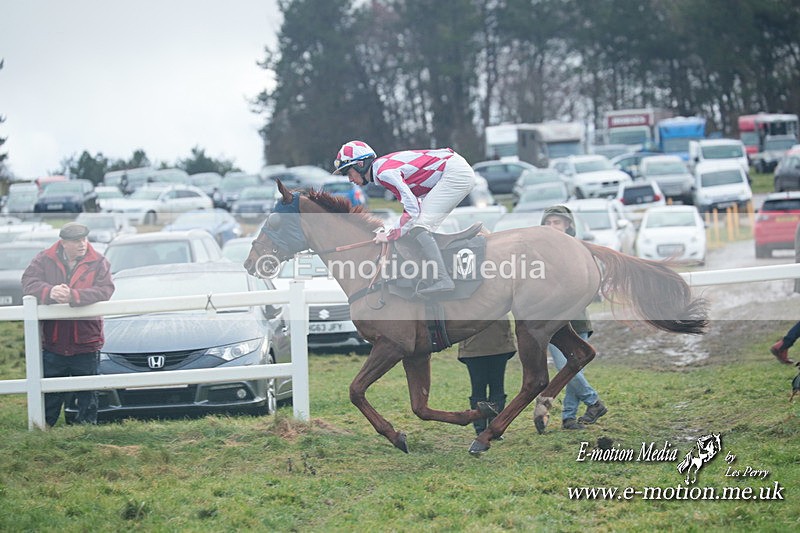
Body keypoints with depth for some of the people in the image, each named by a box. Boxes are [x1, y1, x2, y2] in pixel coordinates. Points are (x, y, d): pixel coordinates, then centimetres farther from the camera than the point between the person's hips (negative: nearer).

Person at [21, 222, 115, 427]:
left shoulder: (98, 263, -3)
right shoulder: (44, 260, 0)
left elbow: (105, 290, -17)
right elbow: (28, 282, -11)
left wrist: (74, 295, -30)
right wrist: (49, 292, -31)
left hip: (86, 343, -1)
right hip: (53, 343, 1)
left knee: (87, 395, 11)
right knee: (50, 396, 10)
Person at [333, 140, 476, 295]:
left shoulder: (383, 172, -16)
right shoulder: (384, 165, 15)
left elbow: (412, 209, -21)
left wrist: (390, 236, -13)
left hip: (455, 173, -10)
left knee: (417, 228, -17)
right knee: (420, 228, 10)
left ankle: (443, 280, -25)